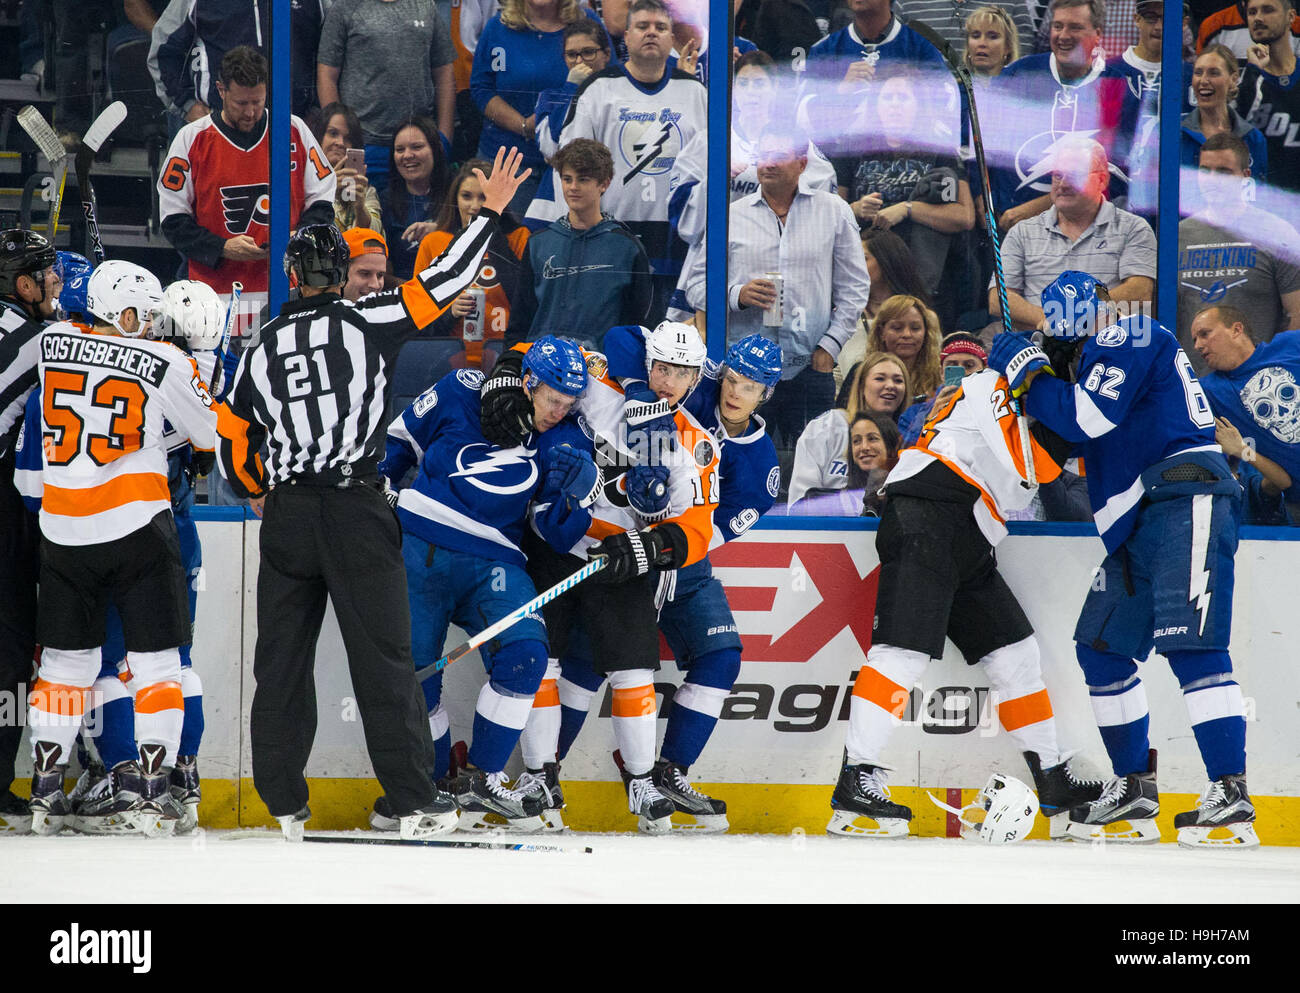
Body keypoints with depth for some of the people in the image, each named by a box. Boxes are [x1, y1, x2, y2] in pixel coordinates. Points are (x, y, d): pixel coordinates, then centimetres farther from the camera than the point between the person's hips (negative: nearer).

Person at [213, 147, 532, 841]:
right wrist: (491, 212, 6)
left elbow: (232, 440, 15)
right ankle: (414, 803, -5)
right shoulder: (367, 323, -2)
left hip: (285, 516, 3)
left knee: (282, 658, 9)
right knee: (382, 655, -2)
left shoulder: (262, 351, 9)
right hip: (355, 510, -3)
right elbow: (444, 282, -3)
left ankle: (284, 806, 9)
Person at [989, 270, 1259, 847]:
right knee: (1101, 646, 12)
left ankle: (1230, 798, -25)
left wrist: (1026, 370, -5)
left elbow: (1085, 419, -17)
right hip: (1135, 523, 11)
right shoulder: (1096, 360, 22)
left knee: (1190, 644, -19)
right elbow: (1065, 442, 22)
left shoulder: (1132, 338, -6)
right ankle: (1134, 793, 19)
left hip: (1185, 502, -11)